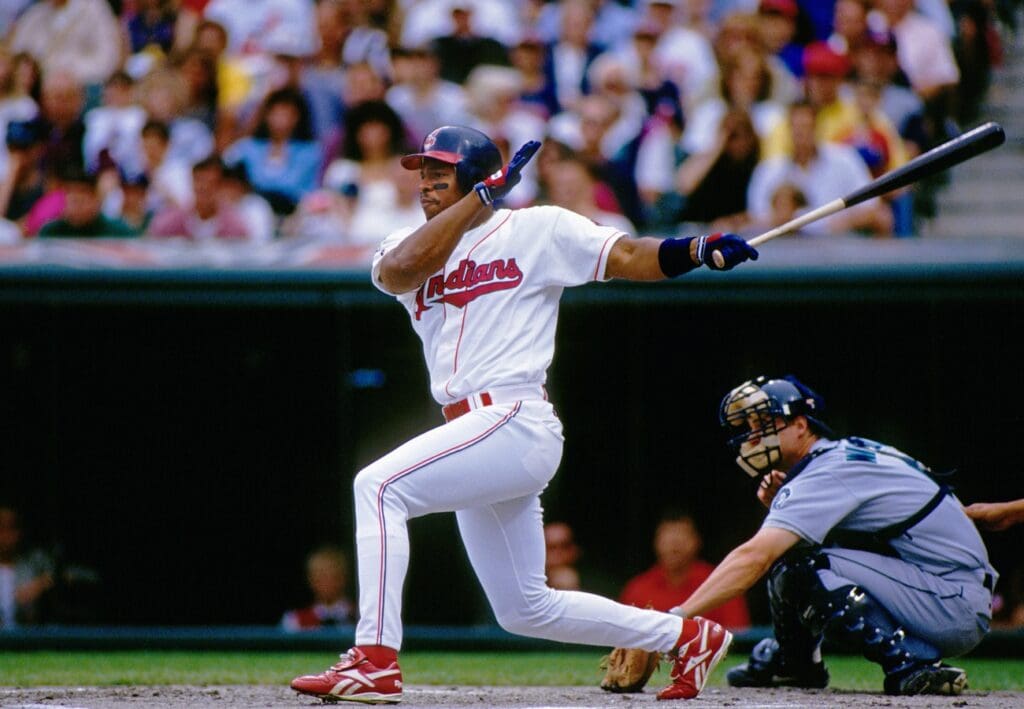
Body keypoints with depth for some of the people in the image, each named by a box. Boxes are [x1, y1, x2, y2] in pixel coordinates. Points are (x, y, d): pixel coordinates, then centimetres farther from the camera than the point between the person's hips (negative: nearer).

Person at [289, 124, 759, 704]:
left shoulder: (537, 230, 3)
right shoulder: (413, 246, 16)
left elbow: (629, 257, -2)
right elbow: (398, 270, -7)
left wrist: (701, 250, -20)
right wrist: (483, 195, -6)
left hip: (516, 422, -8)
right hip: (477, 437, 8)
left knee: (379, 485, -24)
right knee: (525, 608, 13)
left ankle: (375, 660, -28)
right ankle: (688, 636, 26)